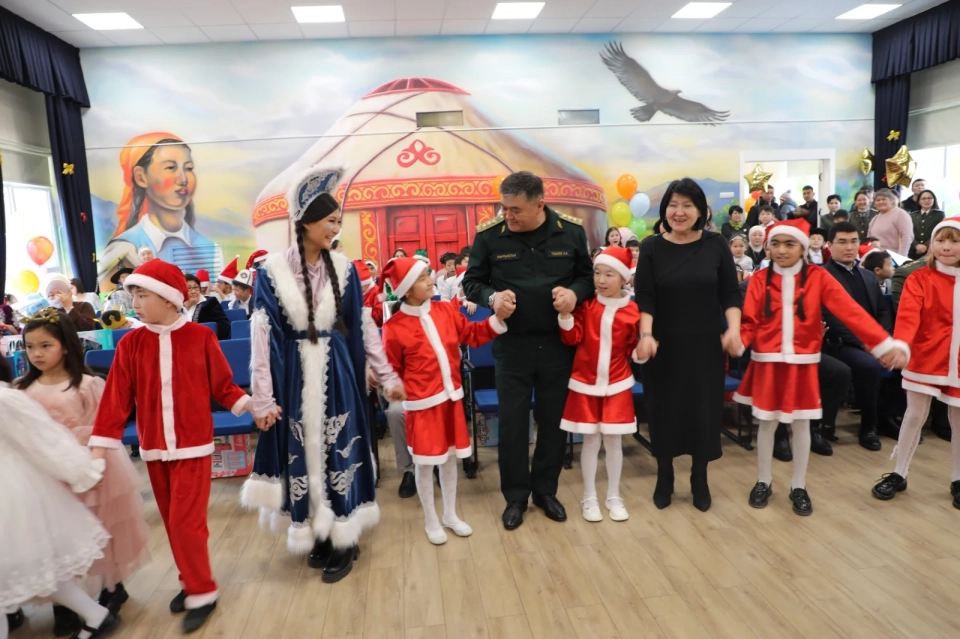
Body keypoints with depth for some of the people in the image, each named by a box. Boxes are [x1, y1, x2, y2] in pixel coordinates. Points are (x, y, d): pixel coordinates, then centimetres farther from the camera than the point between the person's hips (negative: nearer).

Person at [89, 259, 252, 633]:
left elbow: (223, 386, -3)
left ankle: (202, 593, 13)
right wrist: (101, 445, -5)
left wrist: (251, 407, -15)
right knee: (173, 521, 13)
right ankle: (193, 583, 30)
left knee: (186, 520, -3)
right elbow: (117, 397, -2)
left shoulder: (201, 338, -9)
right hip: (154, 449, 4)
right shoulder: (131, 344, -1)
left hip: (192, 446, -4)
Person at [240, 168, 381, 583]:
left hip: (336, 374, 1)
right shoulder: (272, 271, -7)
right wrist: (263, 397, -8)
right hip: (294, 376, -1)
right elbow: (263, 336, -7)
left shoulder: (344, 269, 0)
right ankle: (318, 535, 27)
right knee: (302, 453, 9)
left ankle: (343, 540, 20)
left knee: (338, 450, 6)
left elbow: (360, 329, 6)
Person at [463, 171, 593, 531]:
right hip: (512, 345, -1)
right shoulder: (489, 234, -9)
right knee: (512, 423, 7)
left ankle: (545, 490, 33)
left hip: (559, 343, 1)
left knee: (553, 420, 13)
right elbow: (472, 282, 0)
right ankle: (515, 496, 26)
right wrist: (492, 298, -22)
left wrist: (574, 292, -16)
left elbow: (588, 276, 7)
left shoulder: (571, 231, -5)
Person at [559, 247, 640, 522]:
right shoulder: (586, 304, -4)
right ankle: (589, 498, 21)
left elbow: (632, 348, 6)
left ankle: (613, 497, 25)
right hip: (586, 383, 0)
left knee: (614, 440, 9)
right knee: (591, 440, 7)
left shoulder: (632, 311, -4)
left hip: (617, 385, 1)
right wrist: (566, 314, -23)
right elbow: (572, 338, -8)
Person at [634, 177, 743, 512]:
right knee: (664, 409, 7)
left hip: (706, 344, 1)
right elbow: (644, 297, -7)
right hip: (664, 345, 0)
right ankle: (664, 476, 26)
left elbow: (731, 293, 0)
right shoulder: (651, 247, -2)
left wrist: (733, 329, -14)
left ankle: (700, 479, 27)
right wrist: (646, 334, -20)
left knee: (704, 409, 8)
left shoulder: (716, 245, -1)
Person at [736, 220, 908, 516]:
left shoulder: (818, 277, -4)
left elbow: (851, 311, -12)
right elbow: (750, 322, -7)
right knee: (766, 423, 9)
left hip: (802, 364, 0)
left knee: (801, 425, 9)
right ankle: (764, 482, 27)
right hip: (767, 363, 0)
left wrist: (886, 345, -21)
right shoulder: (759, 280, -2)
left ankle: (799, 487, 26)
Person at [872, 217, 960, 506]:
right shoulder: (919, 279, -8)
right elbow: (908, 314, -21)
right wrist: (900, 344, -38)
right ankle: (899, 474, 17)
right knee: (914, 416, 5)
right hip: (924, 360, -3)